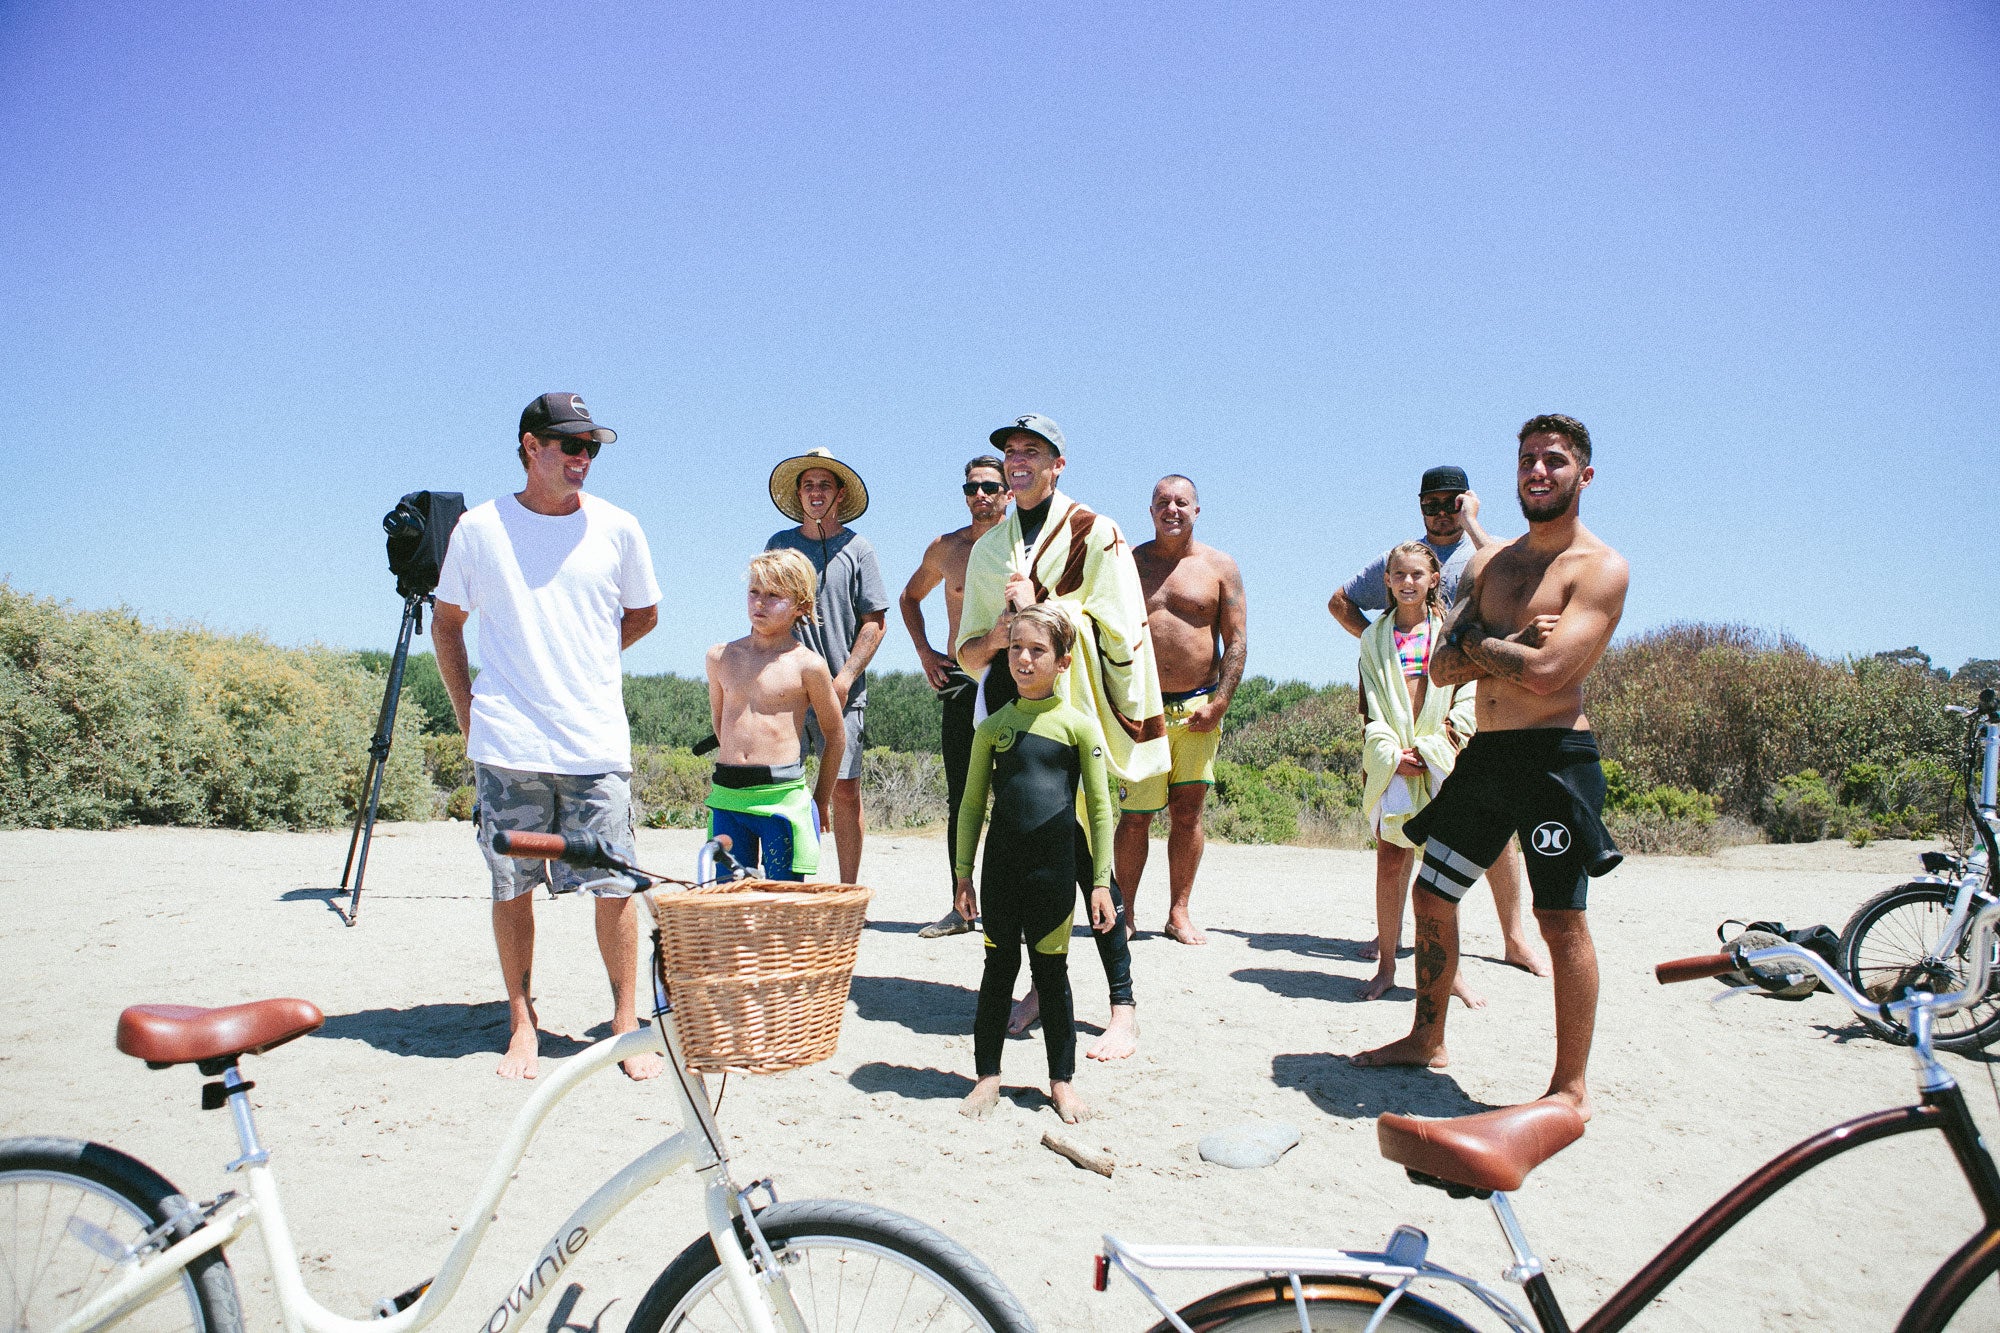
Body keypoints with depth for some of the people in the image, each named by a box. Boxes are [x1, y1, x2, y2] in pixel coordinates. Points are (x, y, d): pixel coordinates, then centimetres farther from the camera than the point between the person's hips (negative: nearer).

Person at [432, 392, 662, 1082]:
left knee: (614, 885, 0)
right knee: (512, 886, 6)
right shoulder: (479, 528, 4)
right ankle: (522, 1026, 20)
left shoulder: (616, 528, 4)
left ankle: (626, 1024, 12)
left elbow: (643, 615, 19)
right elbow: (446, 620, 14)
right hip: (506, 742, 0)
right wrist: (467, 713, 10)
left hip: (597, 742, 0)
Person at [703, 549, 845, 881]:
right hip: (727, 796, 4)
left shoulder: (807, 665, -3)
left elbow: (836, 736, 5)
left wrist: (820, 800, 9)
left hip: (782, 796, -4)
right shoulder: (720, 657, 8)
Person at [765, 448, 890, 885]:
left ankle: (849, 890, 7)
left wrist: (844, 679, -9)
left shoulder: (856, 548, 5)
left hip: (840, 693, -2)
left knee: (845, 789, -3)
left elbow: (874, 622, 1)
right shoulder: (779, 545, 12)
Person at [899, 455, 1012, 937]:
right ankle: (962, 907, 13)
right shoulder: (945, 548, 8)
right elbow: (910, 597, 24)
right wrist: (924, 651, 11)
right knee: (960, 799, 5)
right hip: (960, 680, 3)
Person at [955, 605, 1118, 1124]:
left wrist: (1100, 882, -2)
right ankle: (988, 1075, 22)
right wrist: (963, 874, 6)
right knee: (999, 969, 10)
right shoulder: (993, 726, 4)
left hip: (1055, 868, -2)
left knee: (1052, 973, 8)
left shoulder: (1078, 725, -2)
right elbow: (971, 804, 9)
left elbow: (1100, 808, 0)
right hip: (1000, 867, 2)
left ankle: (1061, 1079, 21)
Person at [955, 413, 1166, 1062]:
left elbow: (1119, 629, -8)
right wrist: (996, 638, -7)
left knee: (1084, 852, -7)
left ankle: (1123, 1006, 1)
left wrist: (1038, 607, -11)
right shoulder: (990, 547, 17)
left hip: (1073, 708, -5)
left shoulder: (1093, 533, 1)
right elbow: (968, 649, 15)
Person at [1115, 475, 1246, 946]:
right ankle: (1126, 912, 12)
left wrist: (1219, 704, -5)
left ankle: (1179, 912, 14)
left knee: (1188, 813, 3)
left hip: (1198, 707, 1)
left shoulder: (1219, 567, 7)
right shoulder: (1128, 562, 7)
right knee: (1135, 816, -1)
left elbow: (1237, 641, 4)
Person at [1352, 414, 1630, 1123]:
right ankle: (1427, 1039, 31)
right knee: (1430, 895, 13)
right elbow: (1443, 668, 5)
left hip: (1553, 756, -7)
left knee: (1561, 920, -5)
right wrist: (1513, 643, -11)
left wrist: (1477, 642, -5)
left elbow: (1546, 671, -21)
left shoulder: (1600, 568, -7)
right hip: (1484, 752, 7)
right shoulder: (1488, 562, 14)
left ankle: (1571, 1086, 9)